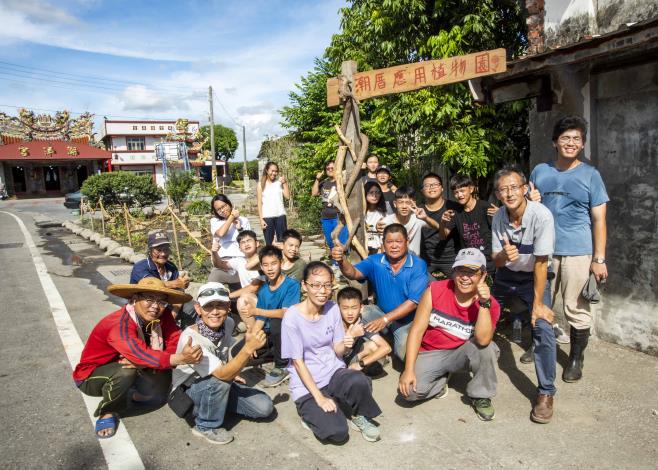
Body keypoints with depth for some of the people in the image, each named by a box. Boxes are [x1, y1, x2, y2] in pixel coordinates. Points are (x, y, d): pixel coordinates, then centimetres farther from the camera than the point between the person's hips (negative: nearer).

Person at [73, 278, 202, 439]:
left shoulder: (162, 316, -16)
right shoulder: (119, 324, -36)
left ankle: (141, 396, 13)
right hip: (90, 376, -6)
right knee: (126, 372, -35)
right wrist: (179, 358, -63)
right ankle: (107, 412, -6)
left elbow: (175, 343, -25)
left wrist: (143, 362, -40)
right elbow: (141, 355, -50)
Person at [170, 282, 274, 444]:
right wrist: (249, 348, -46)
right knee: (220, 382, -37)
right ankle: (206, 426, -9)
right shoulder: (191, 338, -31)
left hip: (219, 385, 6)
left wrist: (232, 373, 2)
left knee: (264, 407, -8)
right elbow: (222, 375, -37)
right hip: (189, 390, -6)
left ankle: (207, 407, 10)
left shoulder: (228, 323, -12)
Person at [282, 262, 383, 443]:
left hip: (334, 372, 4)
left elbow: (338, 351, 2)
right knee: (336, 433, -24)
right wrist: (319, 397, -18)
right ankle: (310, 412, 8)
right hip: (306, 384, -4)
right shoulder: (292, 317, -17)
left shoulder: (333, 309, -3)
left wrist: (345, 345, -23)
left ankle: (360, 416, 0)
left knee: (360, 381, -31)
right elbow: (297, 362, -13)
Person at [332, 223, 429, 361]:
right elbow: (354, 273, -22)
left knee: (405, 352, -25)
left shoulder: (418, 265, -16)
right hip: (381, 312, 3)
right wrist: (342, 260, -45)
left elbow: (413, 301, -19)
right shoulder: (375, 261, -7)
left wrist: (385, 319, -27)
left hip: (407, 319, -3)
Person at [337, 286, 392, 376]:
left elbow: (386, 348, -26)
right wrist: (351, 335, -44)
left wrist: (361, 364, -33)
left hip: (349, 358, 3)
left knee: (373, 346, -18)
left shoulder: (362, 325, -19)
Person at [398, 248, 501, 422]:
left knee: (488, 347, -31)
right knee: (409, 391, -24)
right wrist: (409, 370, -18)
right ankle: (440, 380, 12)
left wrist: (484, 303, -37)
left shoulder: (490, 304, -13)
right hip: (430, 354, 0)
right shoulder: (435, 290, -15)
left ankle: (480, 395, -2)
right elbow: (417, 331, -13)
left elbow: (483, 340, -29)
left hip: (462, 353, 0)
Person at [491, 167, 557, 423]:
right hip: (506, 274, 4)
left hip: (535, 276, -4)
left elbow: (541, 263, -22)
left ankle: (546, 393, -3)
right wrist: (503, 255, -35)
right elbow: (496, 260, -9)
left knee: (543, 328, -19)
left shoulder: (541, 215, -27)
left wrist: (538, 304, -18)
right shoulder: (498, 217, -15)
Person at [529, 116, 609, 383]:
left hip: (578, 252, -3)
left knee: (576, 309, 3)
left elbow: (598, 220, -2)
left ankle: (576, 358, 19)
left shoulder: (590, 175, 1)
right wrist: (530, 202, -5)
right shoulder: (539, 171, 8)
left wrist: (599, 259, -8)